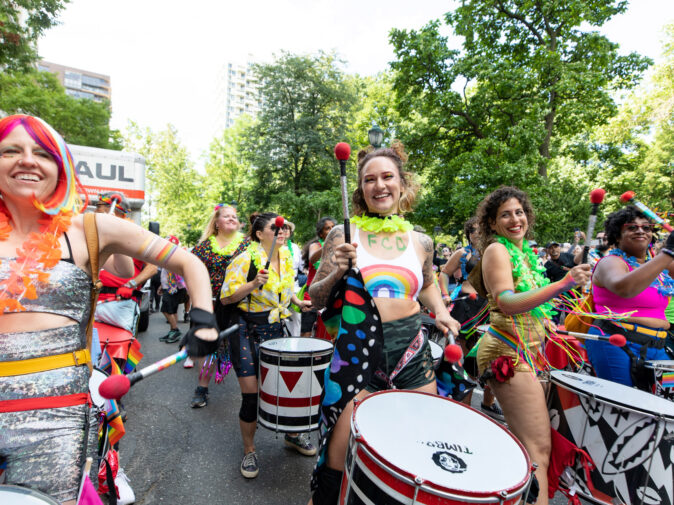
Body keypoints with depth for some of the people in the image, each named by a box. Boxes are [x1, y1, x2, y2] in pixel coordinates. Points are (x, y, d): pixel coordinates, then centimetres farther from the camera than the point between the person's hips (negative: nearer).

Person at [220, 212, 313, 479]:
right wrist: (253, 284, -29)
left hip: (276, 329, 6)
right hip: (247, 331, -5)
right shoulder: (245, 259, -15)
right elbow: (226, 298, -16)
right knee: (251, 395, 0)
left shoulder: (286, 256, 4)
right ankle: (249, 452, 25)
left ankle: (293, 435, 38)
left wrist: (297, 301, 4)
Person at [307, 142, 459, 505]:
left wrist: (440, 311, 5)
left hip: (412, 348, 3)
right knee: (339, 452, -1)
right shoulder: (343, 235, -2)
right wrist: (338, 272, -18)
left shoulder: (420, 242, 6)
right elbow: (316, 299, 0)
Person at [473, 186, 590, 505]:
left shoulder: (524, 253, 17)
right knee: (539, 447, -9)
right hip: (509, 353, -9)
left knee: (521, 443, 17)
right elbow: (506, 302, -23)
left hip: (526, 351, 9)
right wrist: (562, 284, -29)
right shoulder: (497, 250, -9)